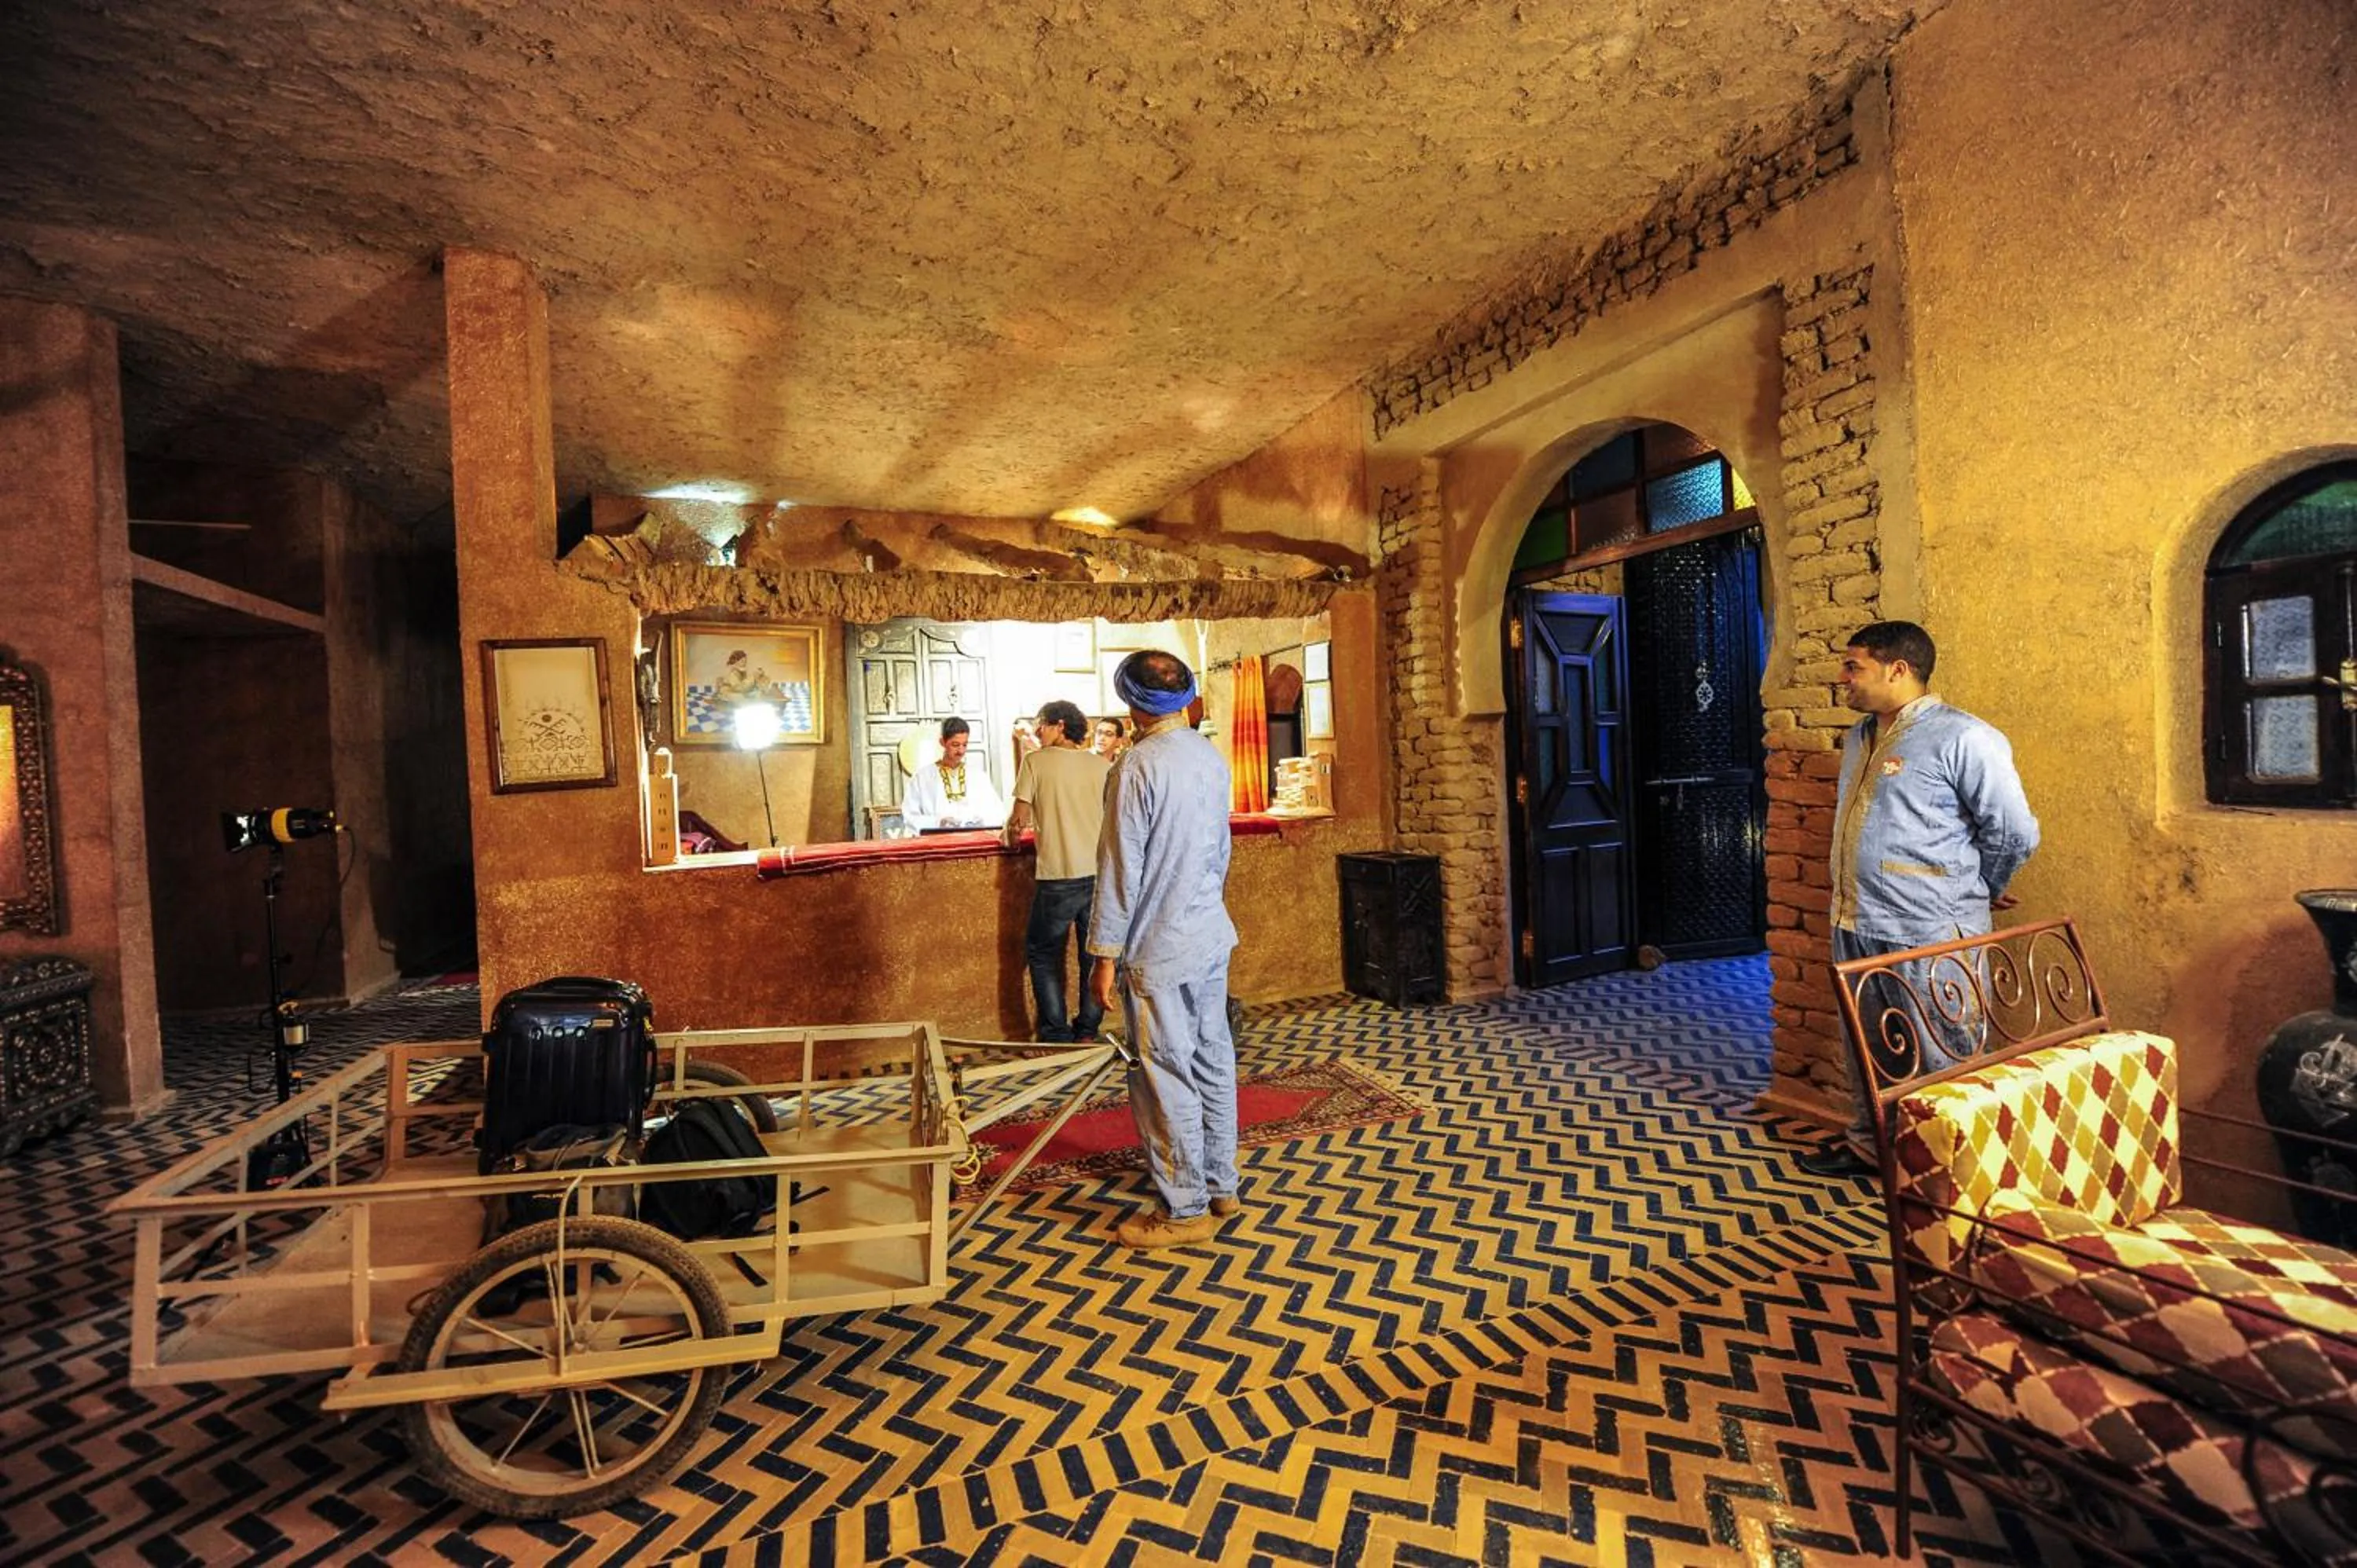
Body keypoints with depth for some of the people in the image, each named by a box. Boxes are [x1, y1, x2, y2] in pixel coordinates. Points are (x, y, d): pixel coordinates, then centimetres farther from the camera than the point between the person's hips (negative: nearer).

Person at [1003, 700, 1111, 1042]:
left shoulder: (1036, 761, -3)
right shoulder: (1103, 766, 5)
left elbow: (1020, 819, -6)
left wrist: (1010, 835, 15)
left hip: (1058, 876, -4)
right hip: (1100, 873, 4)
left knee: (1043, 952, 11)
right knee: (1094, 953, 15)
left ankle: (1056, 1033, 11)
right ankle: (1088, 1031, 23)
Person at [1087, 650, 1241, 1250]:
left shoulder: (1139, 764, -17)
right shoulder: (1212, 757, 6)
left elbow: (1120, 868, -17)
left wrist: (1104, 954, -11)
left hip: (1159, 950, -8)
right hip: (1213, 936, 8)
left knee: (1165, 1077, 3)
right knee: (1213, 1063, 17)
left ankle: (1185, 1210, 16)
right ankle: (1220, 1185, 32)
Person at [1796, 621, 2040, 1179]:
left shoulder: (1962, 739, -13)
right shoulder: (1859, 737, 13)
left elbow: (2015, 833, -10)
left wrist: (1972, 892, 3)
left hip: (1929, 934, -8)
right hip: (1856, 925, 8)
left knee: (1945, 1060, 5)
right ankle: (1870, 1142, 36)